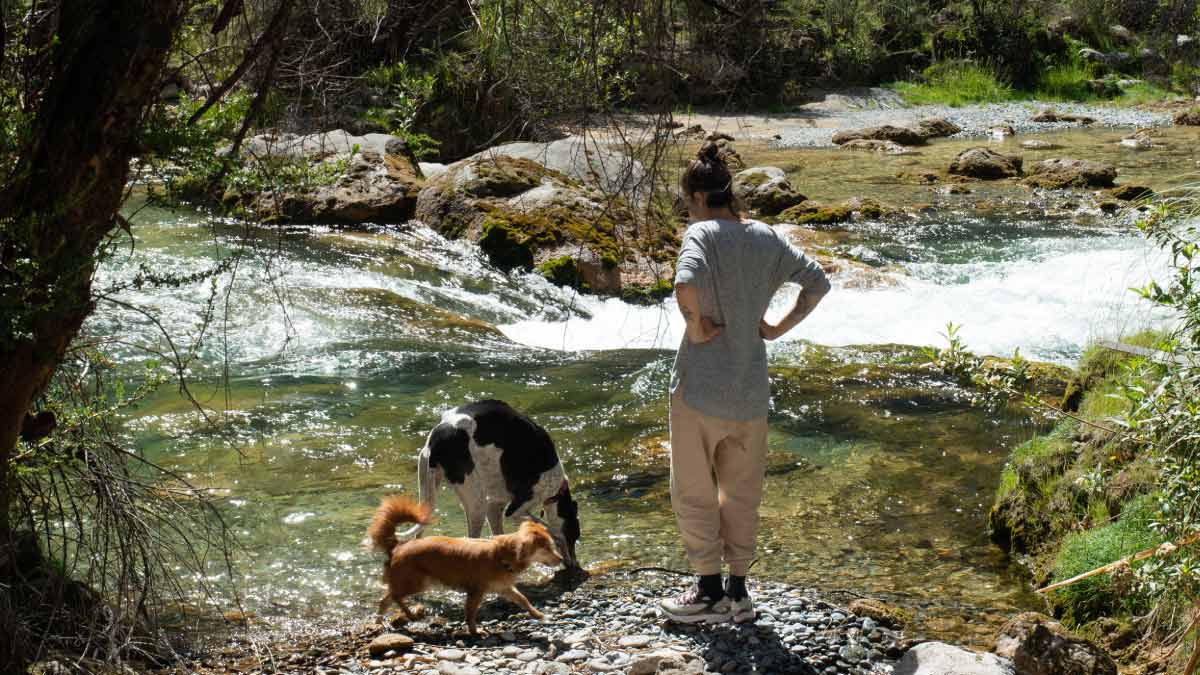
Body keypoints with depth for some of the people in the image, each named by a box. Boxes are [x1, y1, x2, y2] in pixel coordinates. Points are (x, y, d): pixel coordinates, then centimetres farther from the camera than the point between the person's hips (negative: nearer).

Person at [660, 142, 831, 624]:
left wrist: (696, 326, -16)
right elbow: (818, 282, 11)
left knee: (694, 490, 10)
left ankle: (710, 592, 15)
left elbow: (685, 283, -31)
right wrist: (780, 328, 11)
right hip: (752, 388, 5)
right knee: (742, 491, 17)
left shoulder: (702, 234, -13)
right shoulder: (768, 238, 5)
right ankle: (738, 591, 22)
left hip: (701, 385, -5)